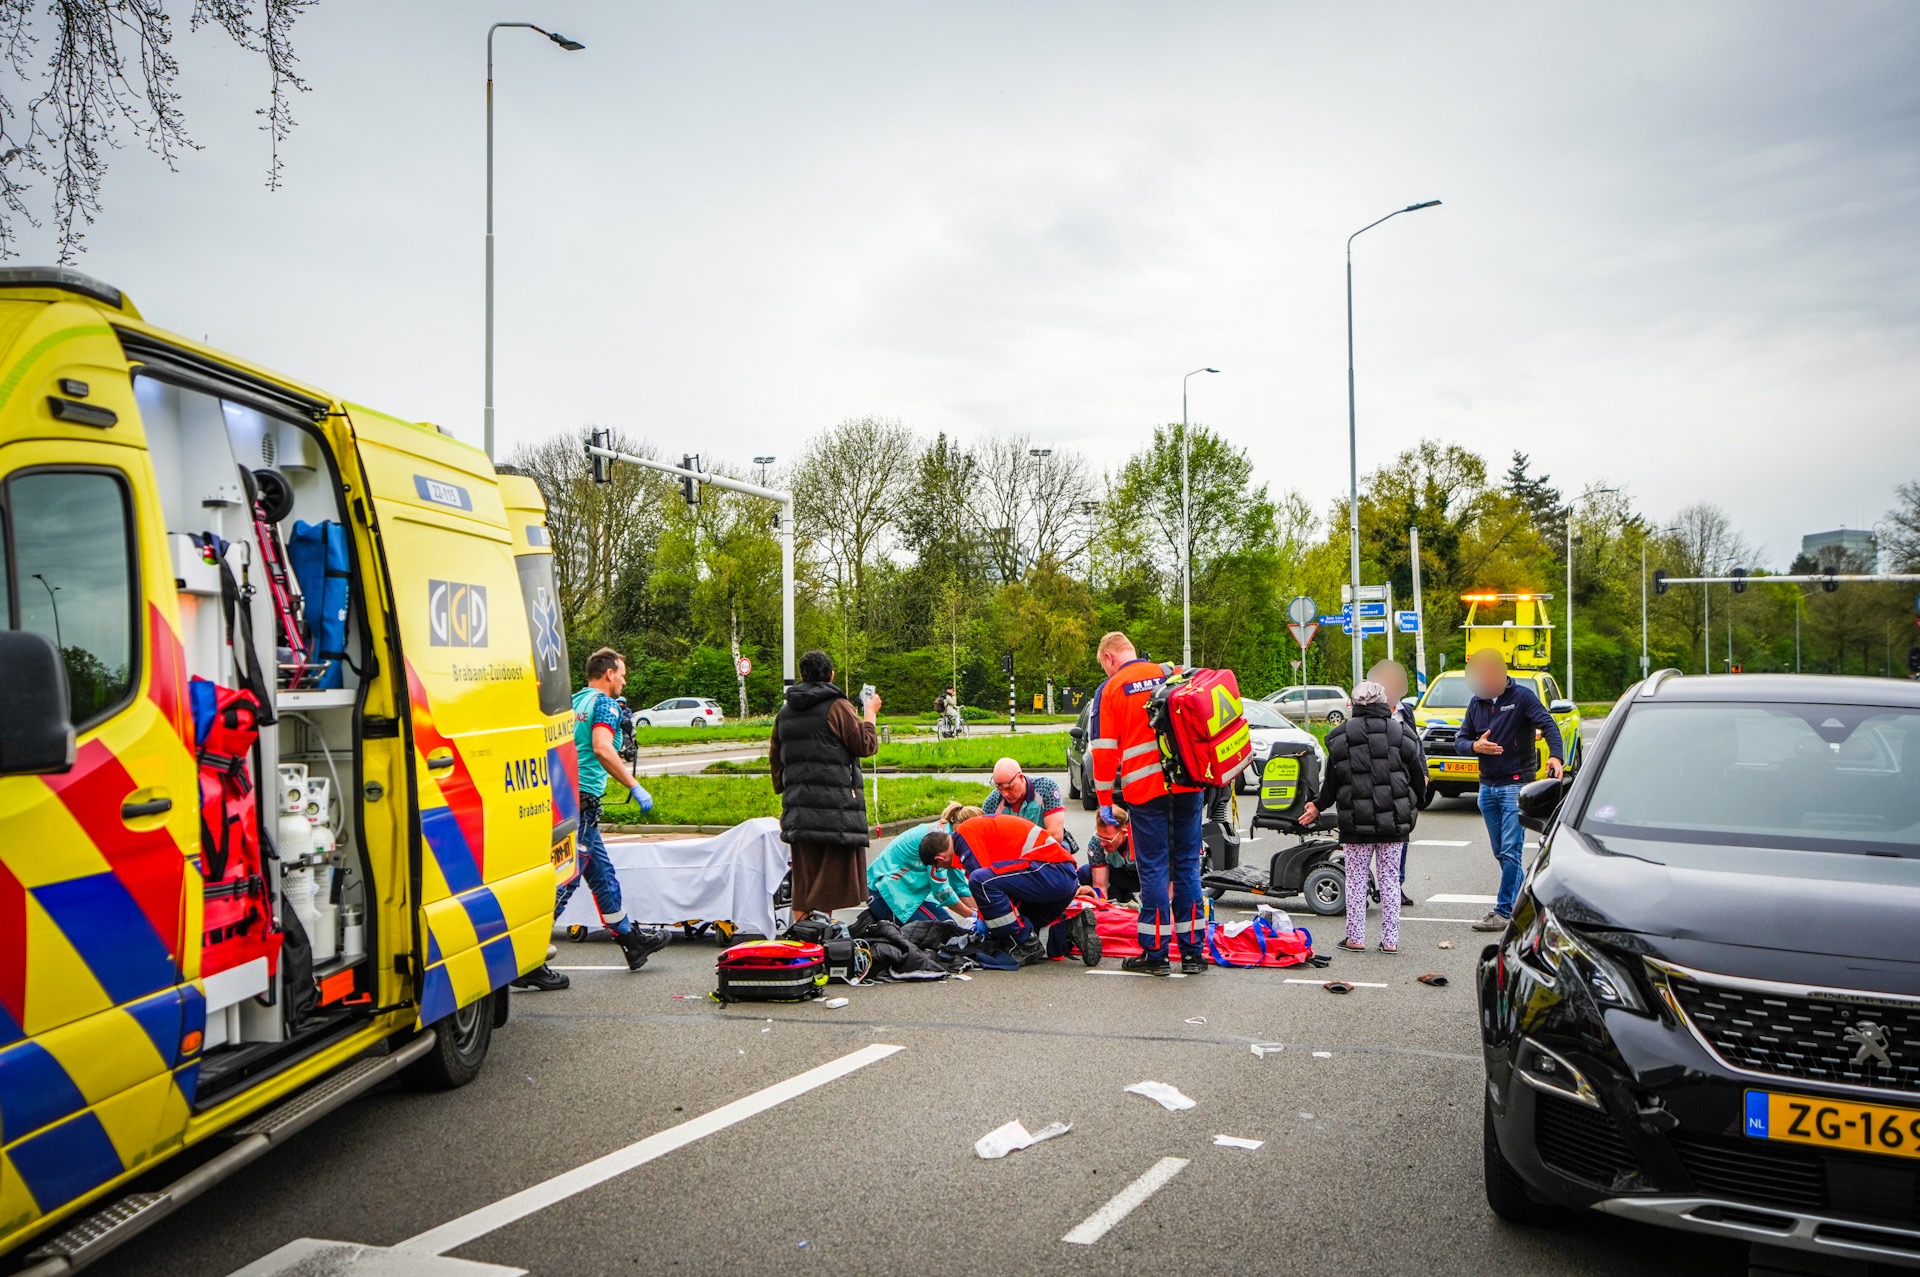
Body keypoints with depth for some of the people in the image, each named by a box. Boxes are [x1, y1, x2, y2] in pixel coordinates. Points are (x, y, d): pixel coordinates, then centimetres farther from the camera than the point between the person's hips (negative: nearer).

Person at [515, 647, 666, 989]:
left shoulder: (574, 702, 17)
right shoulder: (605, 704, -8)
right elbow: (602, 748, -24)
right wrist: (635, 787, -24)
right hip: (582, 801, -10)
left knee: (602, 874, 18)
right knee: (564, 882, -9)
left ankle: (631, 940, 31)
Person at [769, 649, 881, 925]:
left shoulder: (785, 712, 14)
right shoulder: (837, 707, -7)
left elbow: (775, 757, 21)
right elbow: (867, 745, -4)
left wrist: (785, 793, 30)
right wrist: (870, 713, 12)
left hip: (798, 805, 6)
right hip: (835, 805, -6)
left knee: (804, 878, 12)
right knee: (832, 874, -1)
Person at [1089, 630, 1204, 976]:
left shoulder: (1110, 690, 0)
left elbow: (1104, 750, -2)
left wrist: (1104, 800, 3)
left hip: (1145, 790, -3)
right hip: (1187, 786, 3)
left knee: (1153, 868, 3)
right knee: (1187, 865, 10)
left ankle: (1155, 953, 6)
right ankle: (1193, 951, 14)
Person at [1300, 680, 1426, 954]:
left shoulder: (1340, 736, -2)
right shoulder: (1401, 733, 1)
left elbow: (1331, 782, 2)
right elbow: (1419, 778, 6)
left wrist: (1318, 806, 19)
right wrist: (1412, 810, 22)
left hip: (1356, 822, -1)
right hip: (1394, 823, 1)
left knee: (1356, 879, 7)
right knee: (1390, 879, 8)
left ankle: (1355, 938, 10)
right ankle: (1390, 940, 10)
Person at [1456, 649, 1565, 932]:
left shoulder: (1522, 696, -6)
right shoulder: (1476, 703, 10)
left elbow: (1549, 726, -17)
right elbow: (1460, 742, 10)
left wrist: (1555, 756, -35)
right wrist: (1475, 746, -14)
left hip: (1516, 785, -6)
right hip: (1487, 786, 6)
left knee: (1510, 852, -9)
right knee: (1500, 852, 12)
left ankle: (1504, 912, -5)